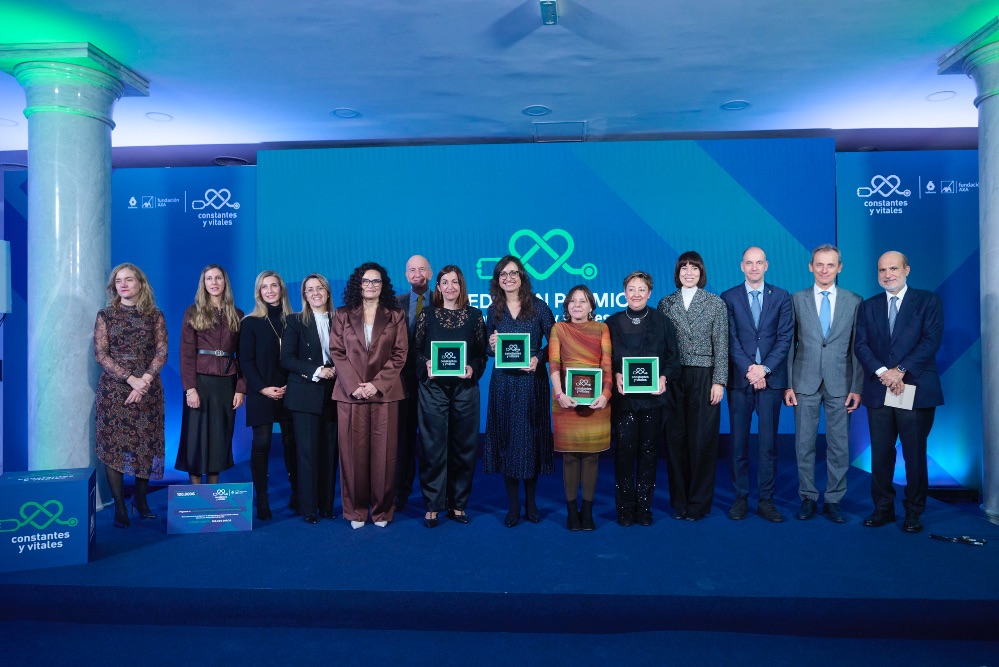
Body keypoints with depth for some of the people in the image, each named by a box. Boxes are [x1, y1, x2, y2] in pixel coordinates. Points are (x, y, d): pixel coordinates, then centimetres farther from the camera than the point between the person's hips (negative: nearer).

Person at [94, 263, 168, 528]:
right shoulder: (105, 316, 5)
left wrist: (145, 380, -14)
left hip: (148, 389, 1)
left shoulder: (154, 315, 7)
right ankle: (119, 507, 2)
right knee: (114, 444, -3)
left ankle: (140, 498, 17)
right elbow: (101, 354, -2)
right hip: (114, 390, -1)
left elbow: (162, 351, 0)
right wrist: (130, 378, -14)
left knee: (147, 444, 1)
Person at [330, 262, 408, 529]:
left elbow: (400, 354, 1)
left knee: (383, 452, 1)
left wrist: (377, 383, -11)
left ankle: (382, 510, 12)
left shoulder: (395, 316, 8)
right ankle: (355, 510, 12)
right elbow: (337, 352, 3)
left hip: (385, 393, 0)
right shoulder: (343, 314, 10)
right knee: (353, 452, 2)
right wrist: (354, 385, -10)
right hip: (350, 393, 1)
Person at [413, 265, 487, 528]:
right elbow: (415, 350, 6)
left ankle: (458, 503, 18)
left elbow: (482, 352, 7)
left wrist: (473, 369, -11)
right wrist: (426, 366, -12)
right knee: (433, 446, 0)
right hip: (433, 388, -1)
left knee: (464, 446, 5)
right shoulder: (427, 314, 5)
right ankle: (432, 505, 10)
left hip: (464, 388, 1)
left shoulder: (474, 315, 6)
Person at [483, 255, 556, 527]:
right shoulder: (494, 310, 7)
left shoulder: (538, 306, -1)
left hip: (532, 381, -2)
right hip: (503, 382, 2)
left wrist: (539, 358, -18)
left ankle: (531, 502, 19)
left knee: (531, 439, 4)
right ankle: (513, 505, 15)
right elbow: (489, 349, 12)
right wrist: (492, 347, -9)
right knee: (506, 439, 4)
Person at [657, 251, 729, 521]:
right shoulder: (666, 303, 8)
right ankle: (679, 501, 14)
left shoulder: (716, 303, 4)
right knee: (675, 438, 3)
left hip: (704, 377, -1)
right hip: (673, 378, 2)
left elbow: (721, 345, 1)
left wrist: (719, 381, -6)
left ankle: (699, 502, 12)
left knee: (702, 439, 0)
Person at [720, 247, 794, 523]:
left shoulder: (781, 297, 8)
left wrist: (764, 368, -10)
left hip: (771, 378, 1)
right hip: (739, 379, 0)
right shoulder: (728, 298, 5)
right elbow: (731, 340, -1)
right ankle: (741, 498, 13)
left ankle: (766, 500, 11)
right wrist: (749, 370, -11)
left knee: (768, 443, 3)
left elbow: (785, 337, 1)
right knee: (738, 442, 4)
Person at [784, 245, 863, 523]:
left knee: (839, 445, 4)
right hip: (805, 382, 0)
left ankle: (833, 501, 16)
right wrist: (788, 384, -2)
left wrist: (857, 388, -1)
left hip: (839, 383, 0)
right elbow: (789, 344, 3)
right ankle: (808, 498, 17)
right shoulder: (796, 299, 4)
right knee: (804, 444, 5)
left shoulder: (854, 301, 5)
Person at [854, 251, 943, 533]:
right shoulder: (868, 307, 12)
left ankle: (913, 512, 17)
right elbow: (861, 345, 3)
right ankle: (883, 508, 18)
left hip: (916, 390, -3)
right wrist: (882, 372, -13)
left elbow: (931, 341, -7)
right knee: (880, 454, 7)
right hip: (878, 391, 3)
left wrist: (900, 370, -16)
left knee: (915, 454, 4)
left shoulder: (928, 301, 3)